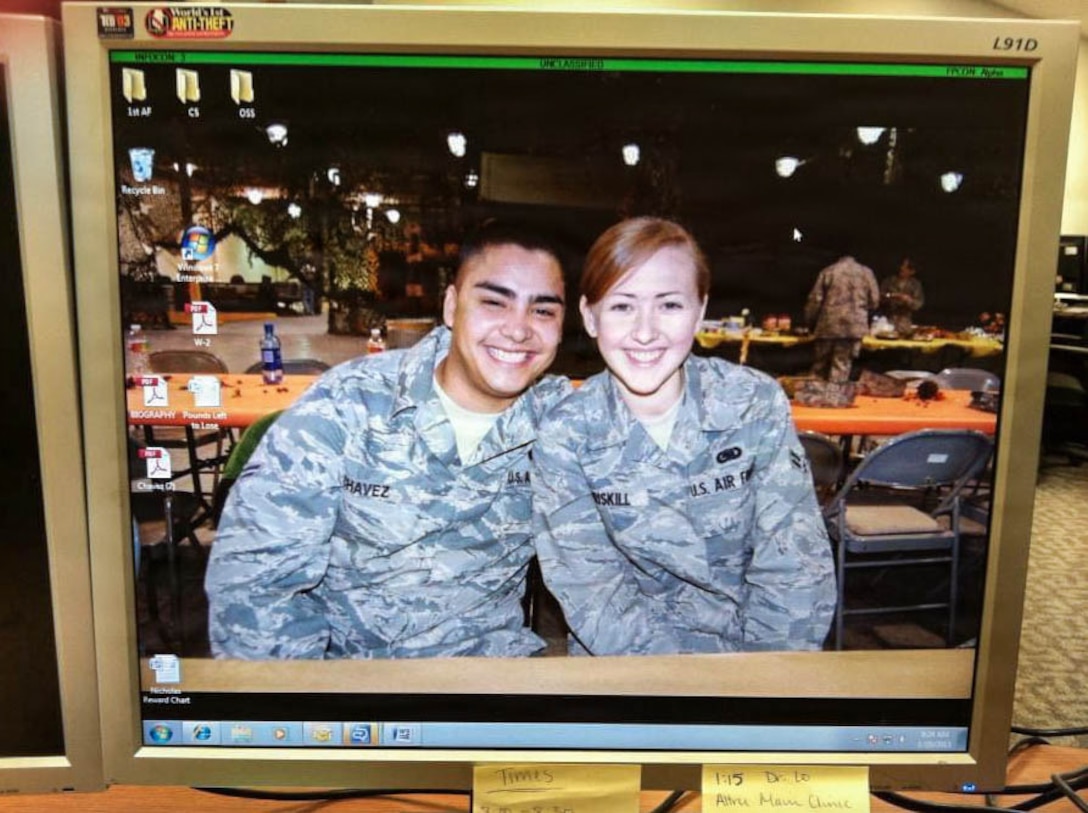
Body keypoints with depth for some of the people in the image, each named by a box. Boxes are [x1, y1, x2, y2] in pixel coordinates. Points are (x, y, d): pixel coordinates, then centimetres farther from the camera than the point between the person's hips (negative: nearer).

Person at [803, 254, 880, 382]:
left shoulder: (828, 271, 11)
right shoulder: (866, 272, 13)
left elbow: (815, 300, 4)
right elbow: (874, 300, 9)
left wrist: (810, 323, 13)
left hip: (828, 324, 1)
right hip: (854, 326, 0)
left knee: (821, 365, 11)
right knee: (841, 366, 0)